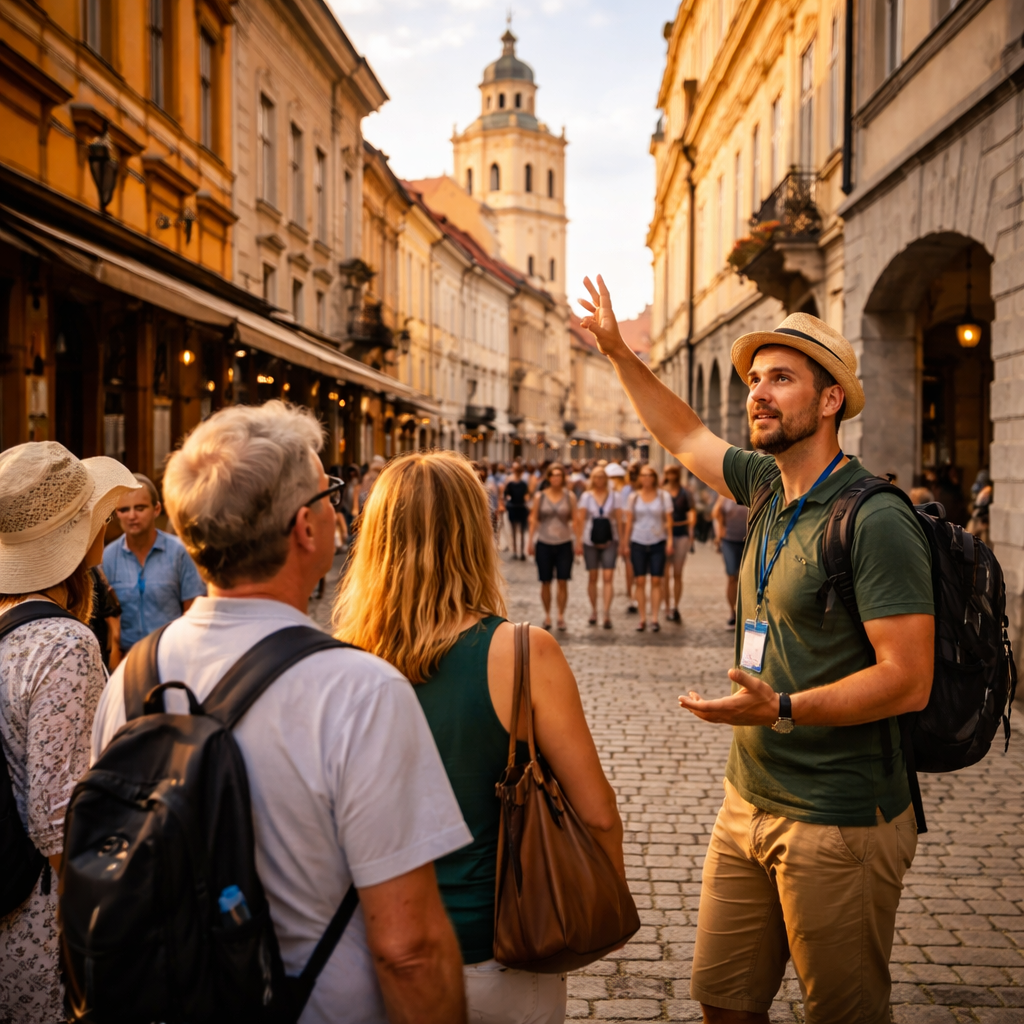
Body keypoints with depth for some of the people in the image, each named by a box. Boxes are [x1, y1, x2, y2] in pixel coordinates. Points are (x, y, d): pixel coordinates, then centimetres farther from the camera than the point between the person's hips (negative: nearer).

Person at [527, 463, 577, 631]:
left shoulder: (569, 496, 2)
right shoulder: (539, 496, 2)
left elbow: (575, 519, 3)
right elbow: (534, 519, 5)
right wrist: (530, 541, 1)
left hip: (564, 544, 0)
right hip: (544, 543, 0)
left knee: (563, 582, -1)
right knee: (545, 582, 5)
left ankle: (561, 616, 8)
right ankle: (547, 615, 16)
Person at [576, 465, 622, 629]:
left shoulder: (613, 496, 4)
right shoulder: (586, 496, 4)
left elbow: (619, 519, 5)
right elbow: (580, 519, 2)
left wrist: (621, 541, 0)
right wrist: (579, 540, -4)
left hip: (609, 541, -1)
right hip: (590, 540, 1)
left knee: (608, 577, -9)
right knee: (592, 577, 8)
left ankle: (607, 614, -10)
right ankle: (594, 611, 20)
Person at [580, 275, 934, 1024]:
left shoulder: (875, 521, -18)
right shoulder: (769, 488, 7)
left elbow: (908, 680, -22)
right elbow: (686, 437, 25)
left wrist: (783, 709, -30)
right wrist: (619, 353, 26)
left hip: (839, 823, -8)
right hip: (750, 804, 8)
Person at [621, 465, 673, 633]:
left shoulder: (663, 496, 3)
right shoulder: (633, 497, 6)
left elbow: (668, 520, 3)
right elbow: (628, 522, 7)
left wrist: (670, 540, -6)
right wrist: (626, 544, 4)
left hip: (658, 543, -1)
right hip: (638, 543, 1)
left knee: (656, 581, -1)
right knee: (640, 581, 0)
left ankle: (654, 619, 3)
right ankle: (642, 619, 4)